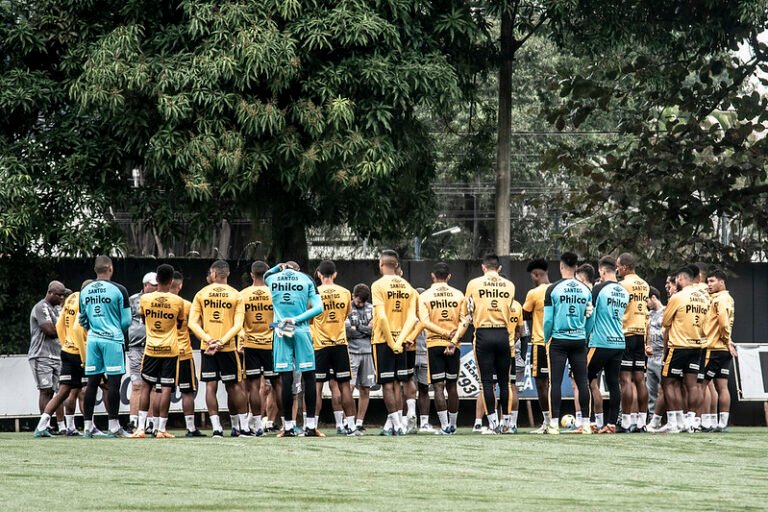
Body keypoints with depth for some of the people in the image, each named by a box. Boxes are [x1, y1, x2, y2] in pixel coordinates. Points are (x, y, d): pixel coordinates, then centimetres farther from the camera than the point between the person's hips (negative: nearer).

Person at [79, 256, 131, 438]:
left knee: (92, 383, 8)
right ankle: (113, 427, -3)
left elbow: (82, 320, 15)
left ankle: (88, 427, 10)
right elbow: (126, 320, -6)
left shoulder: (85, 291, 7)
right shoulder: (118, 290, -8)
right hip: (113, 340, -5)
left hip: (92, 340, 5)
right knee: (113, 383, -2)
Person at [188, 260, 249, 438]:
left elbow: (192, 323, -4)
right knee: (234, 386, 8)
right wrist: (221, 342, -11)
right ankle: (243, 427, 9)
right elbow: (238, 325, -9)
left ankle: (216, 428, -6)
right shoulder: (236, 296, 1)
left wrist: (209, 340, -9)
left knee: (210, 386, 1)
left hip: (207, 347, 0)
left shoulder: (201, 294, 3)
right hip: (228, 348, 0)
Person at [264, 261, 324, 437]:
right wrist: (297, 319, -6)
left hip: (281, 332, 1)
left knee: (286, 379, 1)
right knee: (309, 378, 4)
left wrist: (278, 267, 21)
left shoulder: (272, 278, 7)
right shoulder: (307, 280, 5)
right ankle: (310, 426, 0)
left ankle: (288, 427, 2)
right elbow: (318, 308, -3)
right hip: (301, 331, -1)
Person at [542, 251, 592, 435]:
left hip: (559, 340, -3)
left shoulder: (553, 289, -5)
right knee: (582, 381, 5)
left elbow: (548, 319, -4)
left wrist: (546, 339, 9)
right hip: (579, 340, 3)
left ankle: (554, 423, -4)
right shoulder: (586, 290, 4)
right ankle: (585, 423, 5)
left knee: (555, 382, -1)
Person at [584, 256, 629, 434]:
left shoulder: (599, 289, -9)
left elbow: (590, 315, -6)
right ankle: (611, 423, 3)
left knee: (591, 379, 5)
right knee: (613, 383, 5)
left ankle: (599, 420, -1)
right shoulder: (624, 293, 10)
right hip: (619, 343, 6)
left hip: (601, 343, -6)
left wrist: (586, 335, 9)